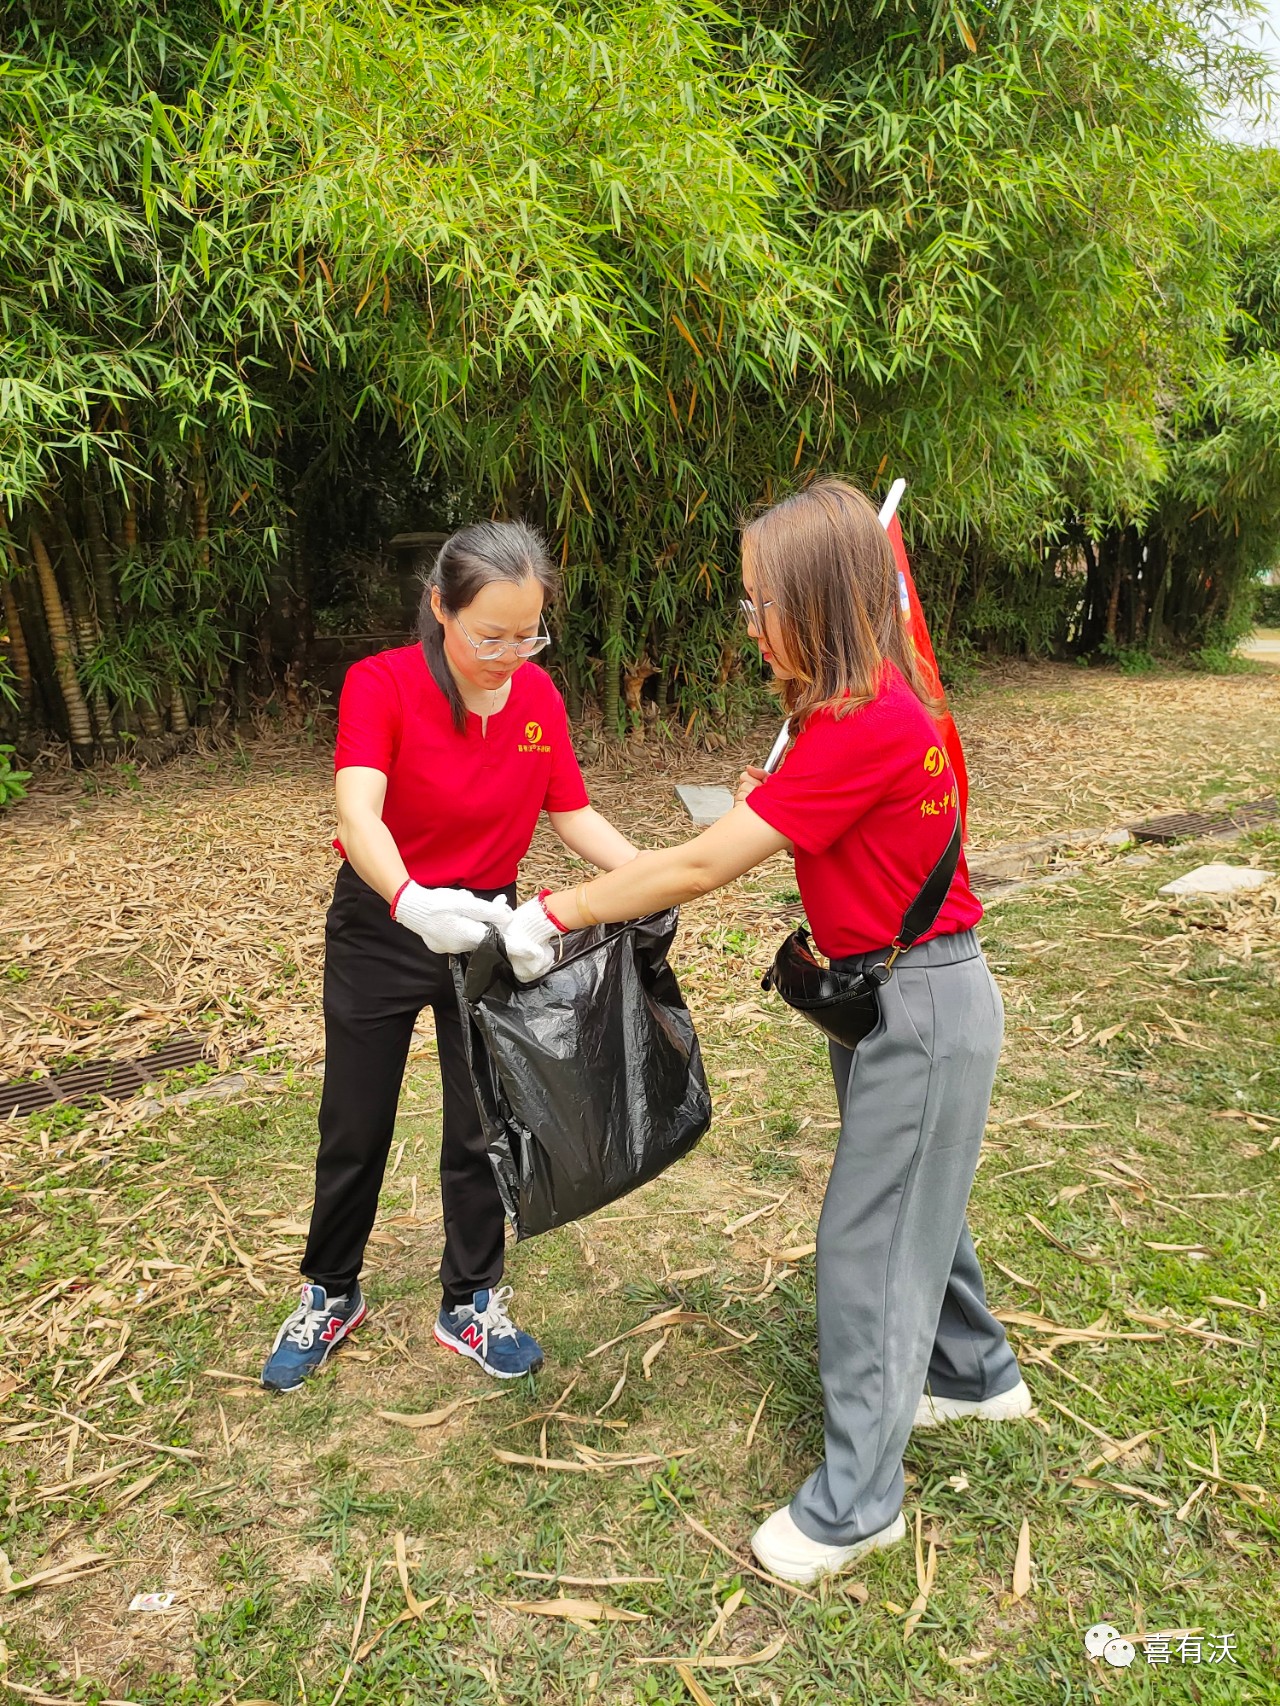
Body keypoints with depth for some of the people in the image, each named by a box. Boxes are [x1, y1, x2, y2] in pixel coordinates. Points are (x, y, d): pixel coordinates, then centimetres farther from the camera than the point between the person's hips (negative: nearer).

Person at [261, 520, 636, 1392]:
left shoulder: (539, 694, -8)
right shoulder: (381, 684, -21)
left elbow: (574, 815, -4)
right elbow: (358, 812, -35)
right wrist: (412, 902, -55)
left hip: (487, 929, 3)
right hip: (382, 931, -2)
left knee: (481, 1126, 12)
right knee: (356, 1130, 13)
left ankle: (471, 1303, 35)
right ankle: (330, 1296, 38)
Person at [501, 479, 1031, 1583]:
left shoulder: (859, 727, -26)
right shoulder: (883, 705, 4)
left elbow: (702, 867, -27)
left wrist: (554, 914, -20)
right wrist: (782, 808, 0)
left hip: (921, 1007, -10)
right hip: (896, 994, 10)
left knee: (867, 1242, 2)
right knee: (913, 1201, 26)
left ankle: (855, 1504, 21)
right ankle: (975, 1372, 50)